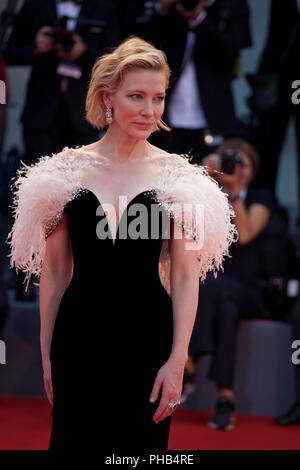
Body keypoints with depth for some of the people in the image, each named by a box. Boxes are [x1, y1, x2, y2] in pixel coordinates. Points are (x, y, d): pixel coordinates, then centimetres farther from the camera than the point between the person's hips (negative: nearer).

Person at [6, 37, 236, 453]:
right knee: (75, 439, 5)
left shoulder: (178, 177, -1)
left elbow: (185, 275, -3)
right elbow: (54, 269, 7)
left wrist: (178, 361, -8)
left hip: (148, 339, -1)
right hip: (79, 336, 1)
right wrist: (46, 352, 7)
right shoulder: (66, 171, 2)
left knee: (141, 443, 6)